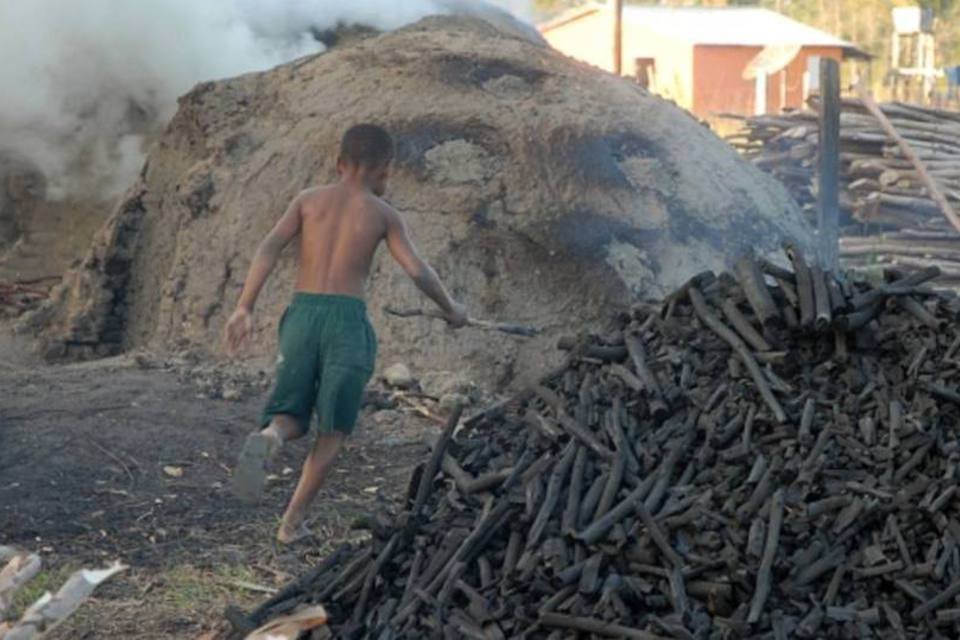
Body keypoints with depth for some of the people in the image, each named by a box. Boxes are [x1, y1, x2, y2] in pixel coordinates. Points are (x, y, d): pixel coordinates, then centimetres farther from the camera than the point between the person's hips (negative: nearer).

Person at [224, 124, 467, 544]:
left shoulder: (308, 200, 13)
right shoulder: (384, 213, 8)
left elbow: (269, 248, -1)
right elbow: (418, 271, 1)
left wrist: (244, 309, -5)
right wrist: (451, 309, 19)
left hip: (301, 316, 2)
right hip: (348, 320, -2)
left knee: (291, 421, 10)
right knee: (333, 429, 14)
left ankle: (266, 441, -27)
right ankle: (293, 520, 5)